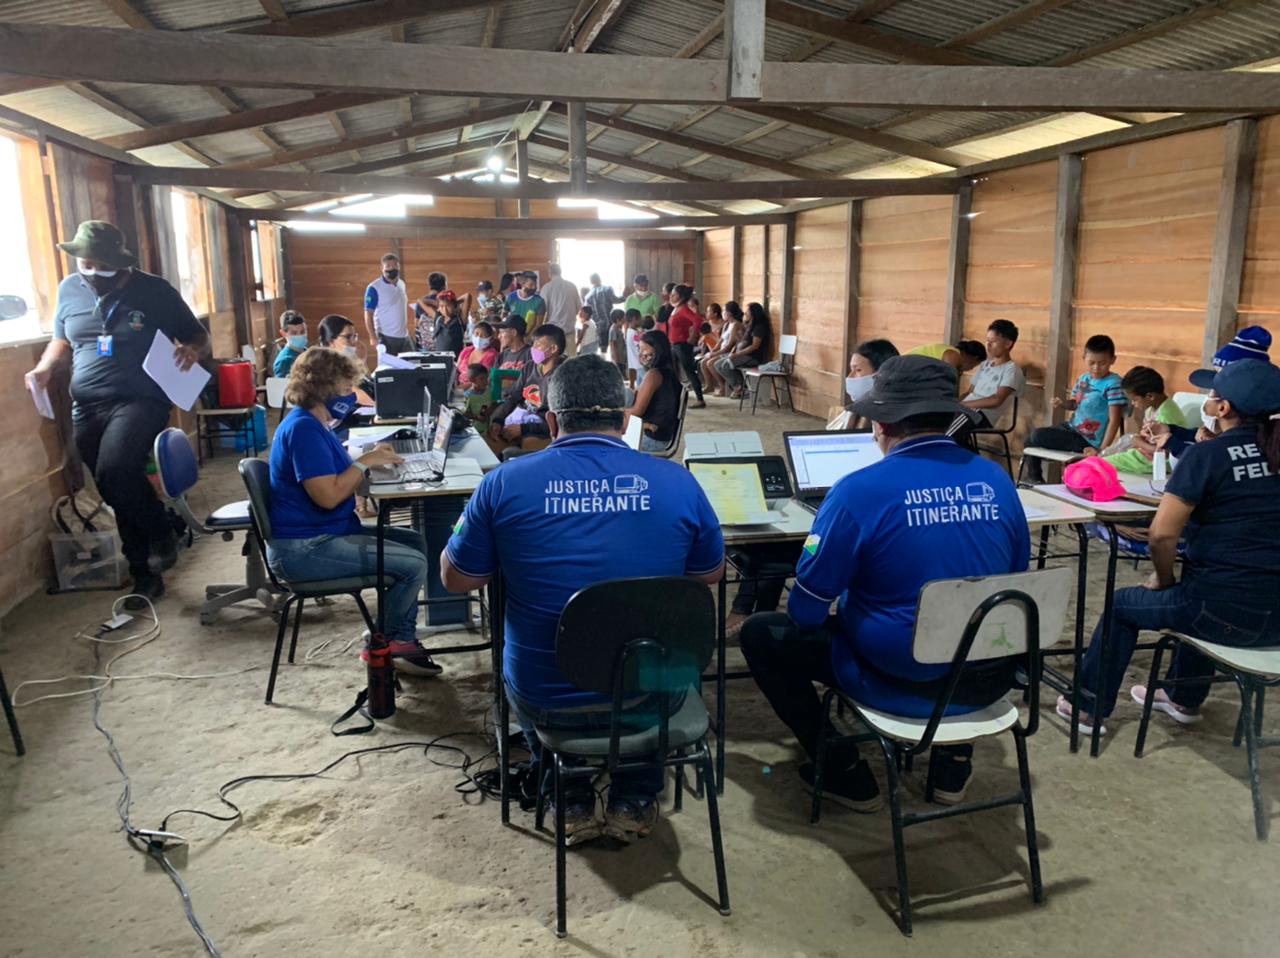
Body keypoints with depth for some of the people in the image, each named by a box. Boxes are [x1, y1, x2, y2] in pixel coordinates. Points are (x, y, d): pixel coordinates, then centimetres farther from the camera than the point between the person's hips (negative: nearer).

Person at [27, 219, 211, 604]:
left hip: (140, 400, -5)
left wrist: (193, 350, -20)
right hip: (87, 406, 5)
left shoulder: (154, 290, -3)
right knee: (117, 493, 8)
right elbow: (62, 342, 23)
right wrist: (45, 369, 3)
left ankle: (161, 535, -4)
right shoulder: (69, 290, 9)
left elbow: (199, 336, 3)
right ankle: (144, 575, 23)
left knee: (114, 470, -30)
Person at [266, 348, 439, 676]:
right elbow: (328, 495, -26)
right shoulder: (302, 428, -20)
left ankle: (402, 639, 13)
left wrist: (371, 459, -1)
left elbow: (335, 474, 13)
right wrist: (365, 462, -14)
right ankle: (383, 644, 8)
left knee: (416, 543, 12)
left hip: (327, 533, 11)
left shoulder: (314, 424, 14)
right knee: (414, 564, -17)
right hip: (302, 549, -11)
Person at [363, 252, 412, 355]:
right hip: (387, 338, -6)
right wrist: (373, 337, -19)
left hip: (405, 337, 6)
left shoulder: (402, 284, 10)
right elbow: (368, 314, -10)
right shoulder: (374, 288, -9)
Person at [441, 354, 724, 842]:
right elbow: (711, 574, 8)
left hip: (548, 701, 0)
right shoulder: (676, 481, -8)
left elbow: (455, 579, 2)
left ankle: (573, 806, 37)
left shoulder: (505, 482, -11)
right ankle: (633, 803, 37)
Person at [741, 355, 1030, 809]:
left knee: (762, 633, 11)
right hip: (990, 678, 6)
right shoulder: (996, 479, -2)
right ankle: (955, 758, 34)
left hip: (901, 681, -5)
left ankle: (845, 772, 16)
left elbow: (807, 610, -13)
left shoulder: (860, 490, -19)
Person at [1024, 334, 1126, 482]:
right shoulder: (1084, 378, 4)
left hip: (1086, 440, -8)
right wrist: (1062, 403, -4)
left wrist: (1102, 450, -26)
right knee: (1031, 440, 13)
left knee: (1037, 436, -16)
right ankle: (1033, 479, 28)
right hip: (1071, 427, 8)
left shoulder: (1113, 384, -19)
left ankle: (1036, 480, 5)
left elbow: (1114, 420, -21)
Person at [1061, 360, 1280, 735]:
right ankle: (1184, 697, 50)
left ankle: (1090, 707, 30)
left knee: (1122, 605, 20)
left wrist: (1164, 579, 2)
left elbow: (1162, 533, -16)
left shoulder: (1206, 454, -11)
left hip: (1226, 611, -6)